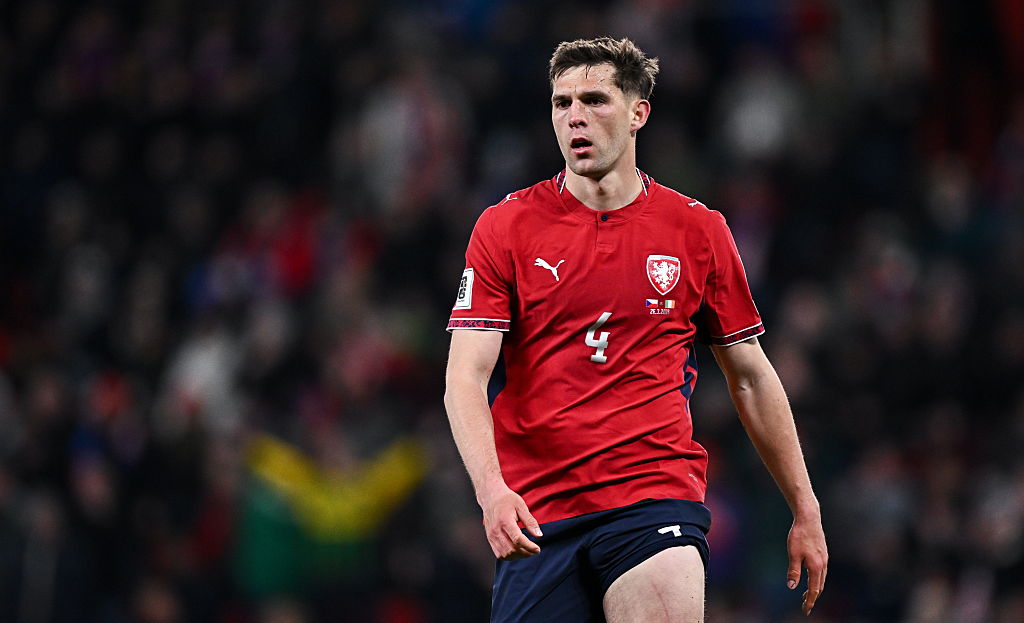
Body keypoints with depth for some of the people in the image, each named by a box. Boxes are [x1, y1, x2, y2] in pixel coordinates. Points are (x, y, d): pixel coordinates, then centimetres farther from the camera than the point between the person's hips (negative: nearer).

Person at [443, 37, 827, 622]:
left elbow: (750, 377, 16)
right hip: (535, 514, 1)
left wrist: (806, 511, 16)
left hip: (658, 493, -1)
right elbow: (466, 377, -5)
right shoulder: (505, 227, 3)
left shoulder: (698, 230, 7)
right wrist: (491, 488, -22)